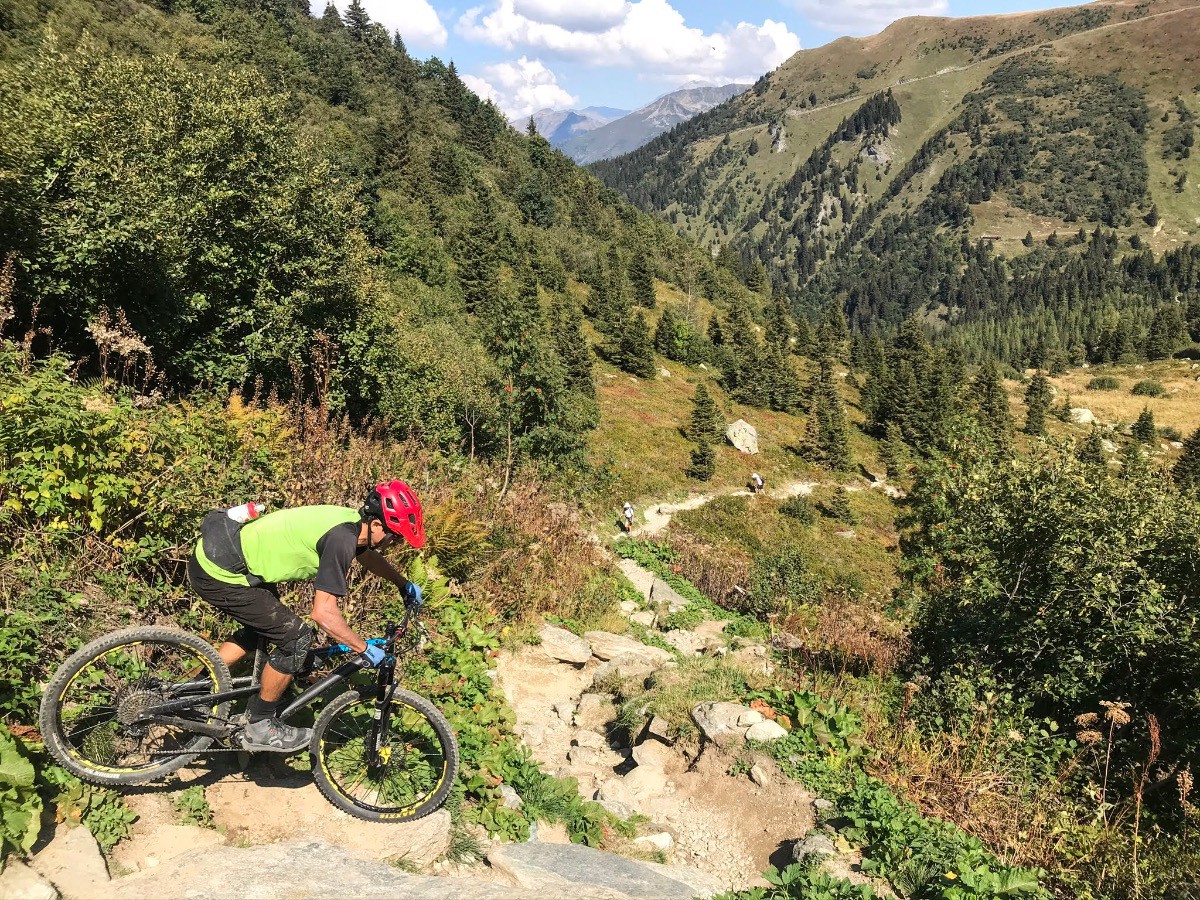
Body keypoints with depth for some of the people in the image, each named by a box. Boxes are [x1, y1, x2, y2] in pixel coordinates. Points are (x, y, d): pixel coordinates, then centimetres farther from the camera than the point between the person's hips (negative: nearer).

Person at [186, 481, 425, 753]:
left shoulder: (350, 520, 5)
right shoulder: (342, 538, -24)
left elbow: (366, 554, 30)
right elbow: (324, 613, -26)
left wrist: (405, 584, 37)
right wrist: (364, 649, -14)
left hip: (215, 556, 10)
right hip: (219, 575, -10)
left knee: (264, 627, 28)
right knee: (296, 638, -6)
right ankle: (260, 727, 9)